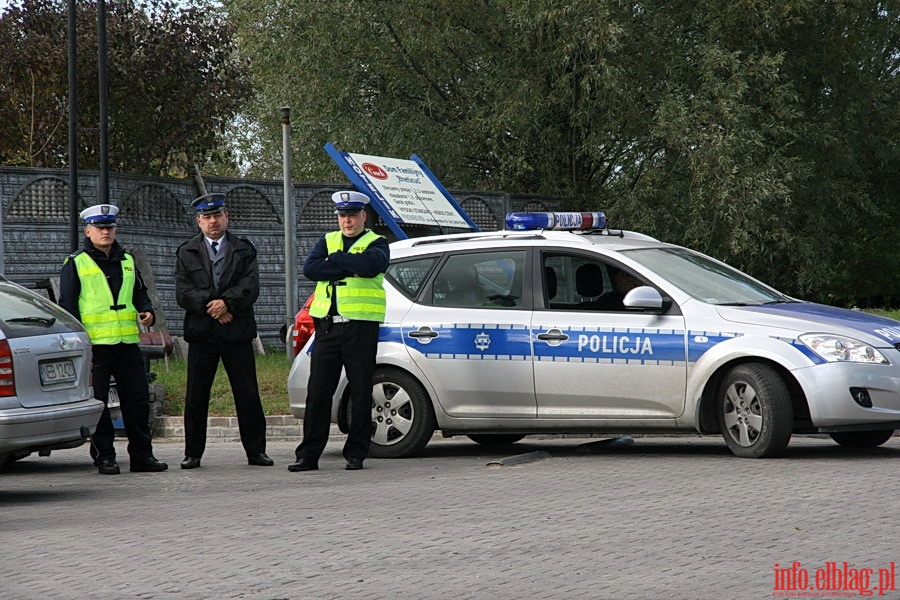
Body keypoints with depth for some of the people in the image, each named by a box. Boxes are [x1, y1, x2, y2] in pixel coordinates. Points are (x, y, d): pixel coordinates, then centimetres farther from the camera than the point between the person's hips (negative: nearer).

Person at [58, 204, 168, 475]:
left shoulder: (127, 261, 16)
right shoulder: (75, 264, 1)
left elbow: (140, 293, 27)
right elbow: (67, 306, -2)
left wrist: (147, 311, 5)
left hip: (128, 342, 5)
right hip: (95, 344, -5)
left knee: (138, 400, 5)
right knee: (97, 402, -1)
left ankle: (142, 455, 12)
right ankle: (104, 457, 6)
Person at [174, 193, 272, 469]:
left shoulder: (244, 250, 10)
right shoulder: (186, 253, 10)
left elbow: (250, 287, -3)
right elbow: (183, 293, -1)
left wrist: (227, 302, -17)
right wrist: (211, 307, -13)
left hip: (238, 332, 0)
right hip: (201, 333, 0)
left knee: (248, 394, 1)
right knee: (196, 396, 1)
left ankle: (255, 451, 8)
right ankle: (193, 453, 9)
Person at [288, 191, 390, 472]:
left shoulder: (376, 243, 6)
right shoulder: (327, 241, 17)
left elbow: (372, 264, -18)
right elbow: (309, 268, -3)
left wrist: (334, 259, -9)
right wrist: (349, 269, -11)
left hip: (361, 328, -3)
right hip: (327, 326, 3)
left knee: (361, 393, 1)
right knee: (317, 393, 1)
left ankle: (356, 454, 8)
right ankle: (308, 455, 5)